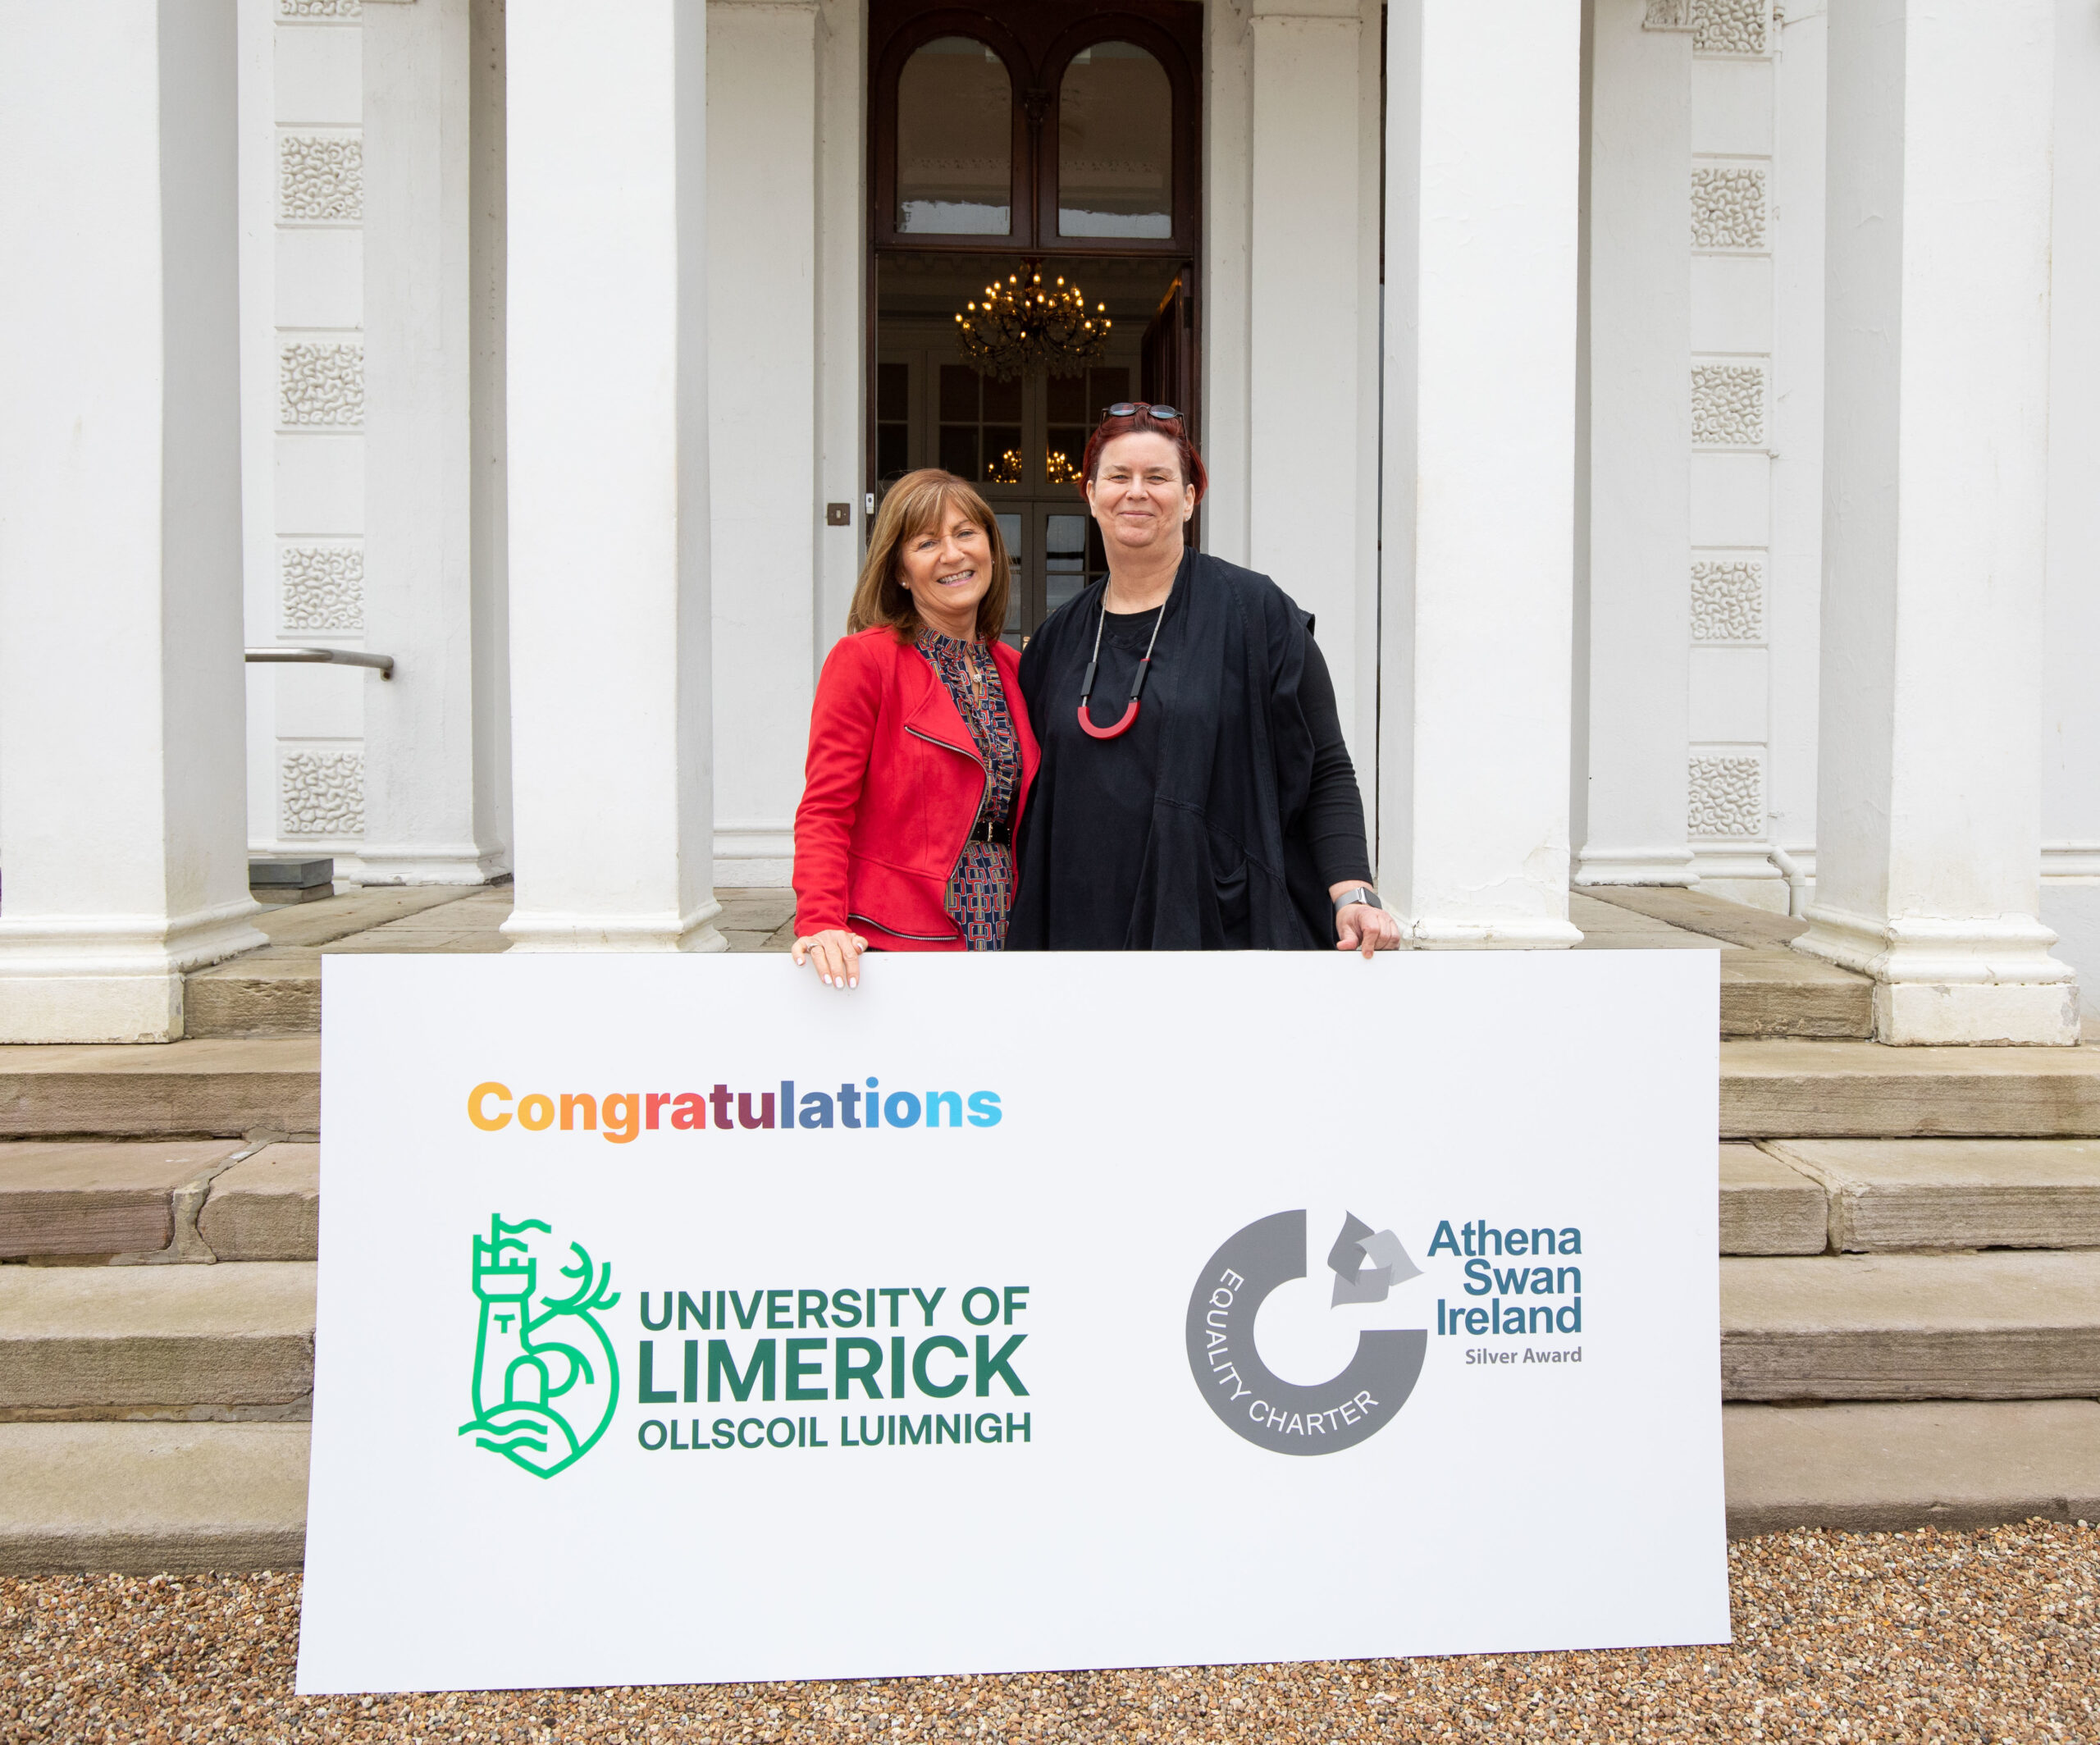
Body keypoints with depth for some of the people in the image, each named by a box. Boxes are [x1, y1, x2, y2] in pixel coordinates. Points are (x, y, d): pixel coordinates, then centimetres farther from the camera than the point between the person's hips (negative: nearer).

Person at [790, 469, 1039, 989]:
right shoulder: (864, 659, -5)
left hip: (1002, 938, 5)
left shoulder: (1011, 668, 12)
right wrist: (822, 923, -25)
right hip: (895, 942, -5)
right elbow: (824, 811, -10)